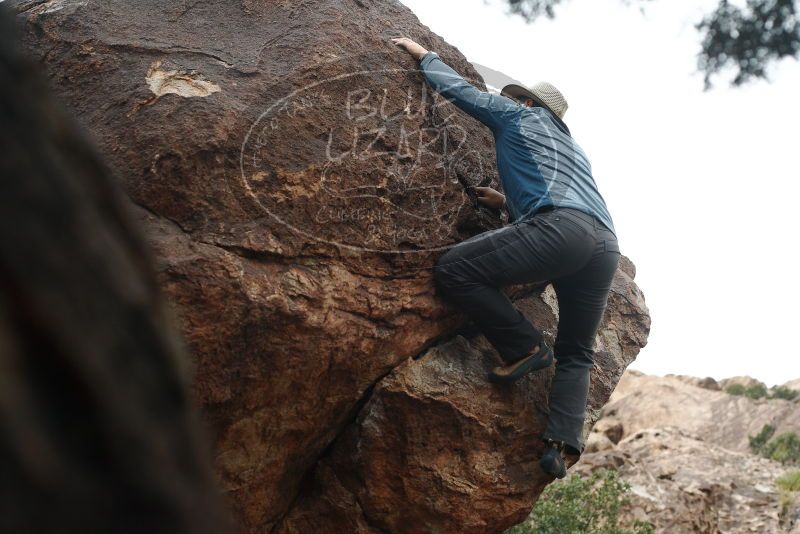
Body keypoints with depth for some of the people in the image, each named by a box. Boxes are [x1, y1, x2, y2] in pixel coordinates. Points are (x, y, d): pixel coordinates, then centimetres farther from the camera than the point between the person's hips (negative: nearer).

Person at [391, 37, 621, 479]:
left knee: (453, 270, -8)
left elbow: (457, 87, 25)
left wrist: (423, 55, 39)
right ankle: (563, 444, -5)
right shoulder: (570, 147, 39)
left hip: (561, 228, -8)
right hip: (607, 246, 8)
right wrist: (509, 203, 43)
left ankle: (525, 347, -6)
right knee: (575, 355, 16)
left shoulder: (519, 115, 21)